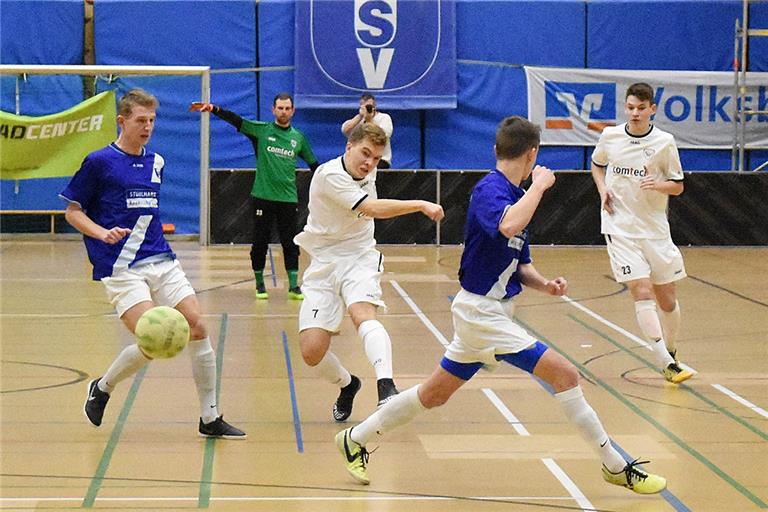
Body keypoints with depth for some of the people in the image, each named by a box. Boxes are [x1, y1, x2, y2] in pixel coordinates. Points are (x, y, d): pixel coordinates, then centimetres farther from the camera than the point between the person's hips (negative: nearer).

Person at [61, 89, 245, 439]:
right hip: (120, 268, -6)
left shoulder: (156, 162, 13)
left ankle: (210, 418, 6)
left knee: (198, 327, -5)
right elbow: (72, 211, -2)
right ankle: (102, 388, 11)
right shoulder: (99, 162, -5)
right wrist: (103, 233, -16)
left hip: (161, 261, 6)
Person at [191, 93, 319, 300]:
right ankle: (260, 284, 17)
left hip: (288, 199, 2)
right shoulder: (261, 130, 0)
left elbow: (313, 164, 18)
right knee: (260, 243, 4)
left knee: (291, 244, 1)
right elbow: (235, 120, -13)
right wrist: (214, 109, -27)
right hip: (262, 197, -2)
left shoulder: (298, 137, 8)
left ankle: (294, 287, 7)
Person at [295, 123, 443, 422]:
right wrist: (421, 205, -32)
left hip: (360, 259, 3)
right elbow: (373, 209, -28)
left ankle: (386, 386, -49)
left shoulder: (367, 173, 6)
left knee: (363, 313, -31)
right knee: (312, 352, -11)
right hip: (324, 264, -3)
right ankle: (347, 384, 20)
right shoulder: (329, 175, -18)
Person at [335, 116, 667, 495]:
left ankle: (355, 439, 32)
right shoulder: (490, 189, -17)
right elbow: (508, 227, -41)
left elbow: (519, 263, 17)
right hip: (482, 312, -10)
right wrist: (540, 184, -27)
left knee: (433, 394, 19)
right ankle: (616, 466, -2)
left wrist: (544, 284, -4)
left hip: (488, 313, 10)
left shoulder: (515, 195, 11)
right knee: (565, 375, -10)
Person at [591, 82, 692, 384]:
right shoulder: (609, 136, 0)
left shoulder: (664, 142, -4)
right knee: (642, 291, -14)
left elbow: (678, 186, 2)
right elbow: (597, 165, 21)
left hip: (655, 228, 1)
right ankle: (667, 365, -16)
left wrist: (659, 184, -19)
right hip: (620, 227, -1)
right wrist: (603, 189, 2)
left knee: (667, 299, 7)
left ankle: (671, 353, 32)